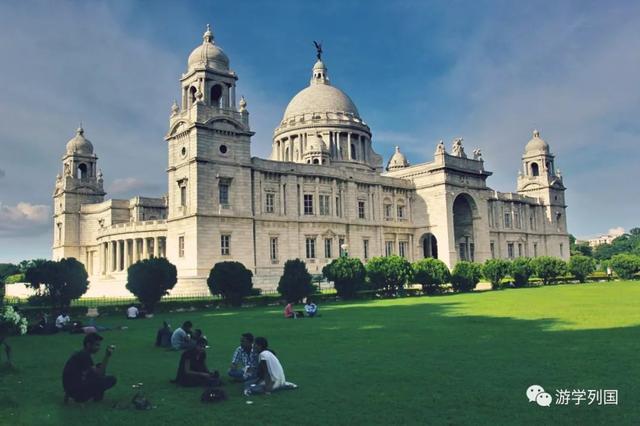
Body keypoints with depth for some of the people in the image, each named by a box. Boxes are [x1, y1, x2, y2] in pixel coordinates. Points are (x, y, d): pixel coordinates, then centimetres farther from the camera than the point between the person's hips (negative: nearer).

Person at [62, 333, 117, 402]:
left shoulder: (80, 354, 15)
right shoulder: (84, 356, -16)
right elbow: (100, 374, -17)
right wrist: (107, 357, -17)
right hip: (76, 389, -10)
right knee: (111, 380, -14)